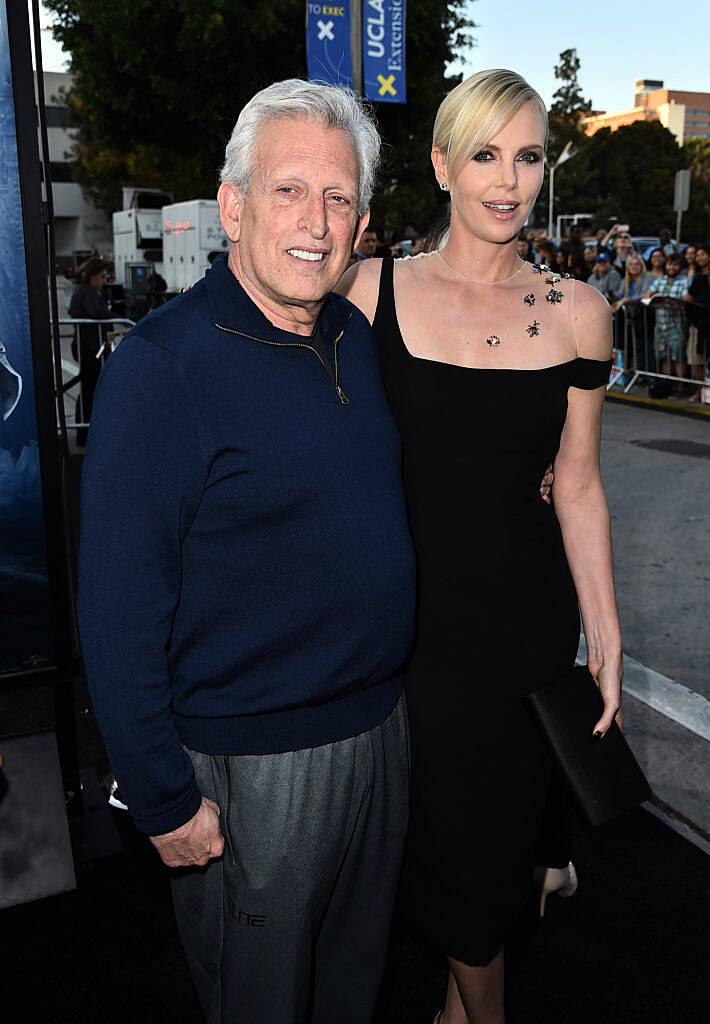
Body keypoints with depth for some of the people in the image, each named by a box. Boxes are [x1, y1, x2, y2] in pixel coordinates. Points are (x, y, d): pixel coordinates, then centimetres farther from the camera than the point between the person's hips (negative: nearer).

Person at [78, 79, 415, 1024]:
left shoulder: (357, 337, 2)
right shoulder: (161, 364, -20)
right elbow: (119, 610, -19)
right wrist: (163, 799, -16)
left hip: (380, 725, 6)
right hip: (251, 761, -6)